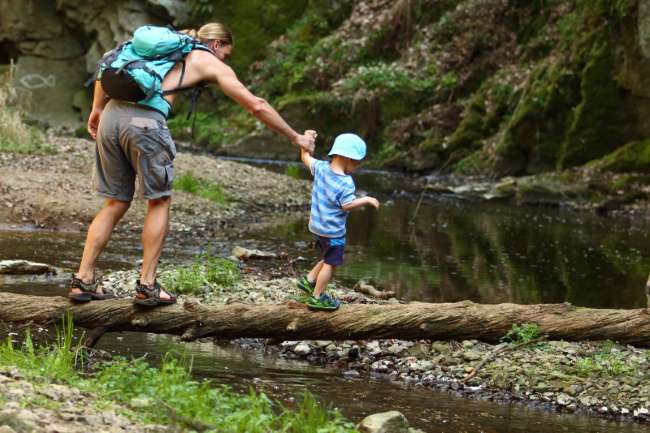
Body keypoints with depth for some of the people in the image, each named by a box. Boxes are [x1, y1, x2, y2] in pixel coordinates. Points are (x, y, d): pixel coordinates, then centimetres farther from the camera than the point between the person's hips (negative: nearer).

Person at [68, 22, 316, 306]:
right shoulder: (211, 64, 16)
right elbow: (256, 106, 17)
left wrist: (97, 109, 25)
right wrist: (296, 138, 25)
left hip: (112, 115, 6)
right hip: (145, 121, -6)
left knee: (116, 203, 16)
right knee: (159, 201, 12)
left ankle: (82, 280, 11)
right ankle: (147, 285, 9)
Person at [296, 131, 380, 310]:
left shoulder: (321, 168, -3)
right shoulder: (345, 183, -23)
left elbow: (306, 158, 12)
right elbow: (348, 205, -23)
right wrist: (367, 200, -13)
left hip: (317, 226, 8)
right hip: (333, 230, -8)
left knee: (329, 259, 27)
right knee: (331, 263, 4)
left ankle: (309, 280, 30)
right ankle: (317, 297, 8)